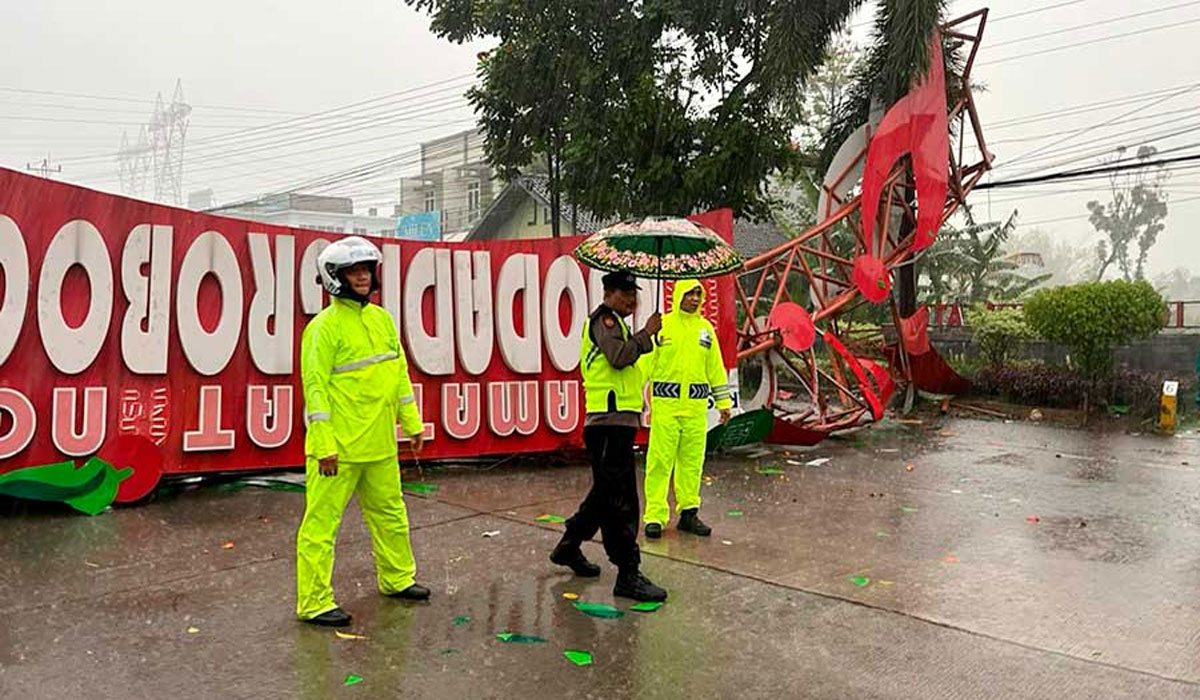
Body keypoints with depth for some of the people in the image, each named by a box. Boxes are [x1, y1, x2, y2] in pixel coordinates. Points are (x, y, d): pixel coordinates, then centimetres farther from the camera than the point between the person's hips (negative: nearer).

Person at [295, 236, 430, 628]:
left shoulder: (382, 319, 10)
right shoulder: (324, 326, -12)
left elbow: (398, 372, 16)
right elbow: (315, 386, -15)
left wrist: (411, 421, 15)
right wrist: (324, 444, -18)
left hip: (380, 443, 8)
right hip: (338, 447, -8)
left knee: (390, 513, 19)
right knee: (321, 522, 1)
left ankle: (397, 579, 36)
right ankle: (314, 603, 12)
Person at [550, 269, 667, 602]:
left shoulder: (614, 323, 26)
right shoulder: (604, 319, -5)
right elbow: (619, 357, -22)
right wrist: (646, 333, -14)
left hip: (618, 421, 11)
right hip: (610, 421, -11)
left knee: (607, 492, 19)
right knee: (621, 499, -10)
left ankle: (569, 546, 33)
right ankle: (628, 575, -8)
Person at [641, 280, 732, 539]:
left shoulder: (706, 328, 12)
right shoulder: (661, 325, 0)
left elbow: (715, 367, 17)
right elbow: (645, 362, -2)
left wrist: (723, 402, 16)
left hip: (696, 405, 4)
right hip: (665, 403, -4)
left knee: (692, 460, 8)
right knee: (660, 461, -4)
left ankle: (688, 512, 19)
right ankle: (655, 515, 3)